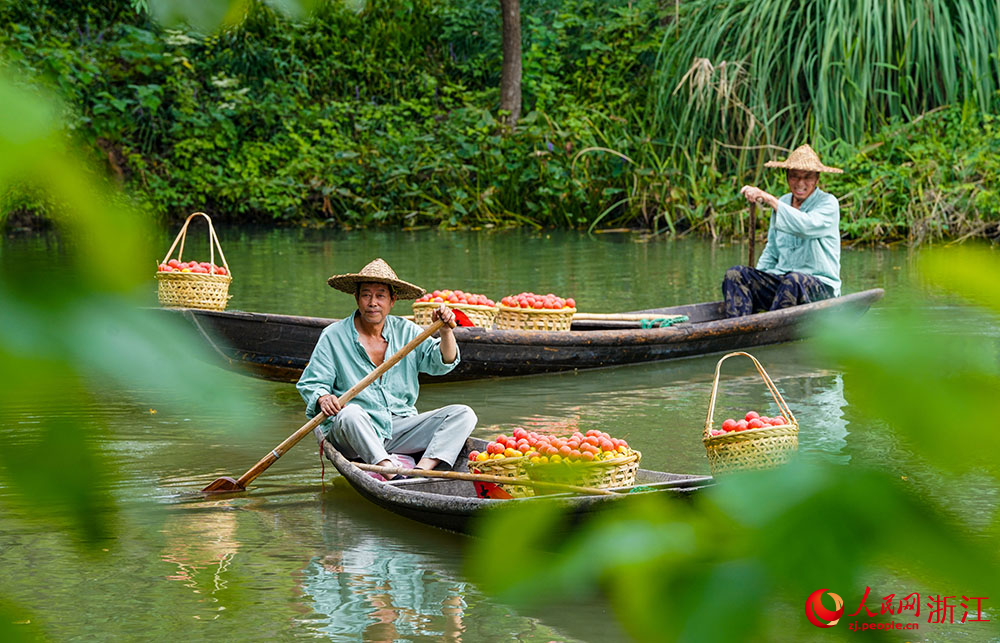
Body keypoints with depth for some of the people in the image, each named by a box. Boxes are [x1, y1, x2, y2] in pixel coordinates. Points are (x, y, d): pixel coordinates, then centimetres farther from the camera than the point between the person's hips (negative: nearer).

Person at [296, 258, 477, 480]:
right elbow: (310, 384, 1)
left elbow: (443, 362, 1)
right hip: (351, 430, -4)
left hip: (400, 428, 4)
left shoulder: (406, 331, 10)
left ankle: (422, 470, -35)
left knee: (463, 414, -13)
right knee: (351, 413, -37)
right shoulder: (334, 336, 2)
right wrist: (323, 398, -22)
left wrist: (445, 331, -18)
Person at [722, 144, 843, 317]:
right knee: (735, 274, -17)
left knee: (794, 280, -39)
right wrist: (756, 282, 4)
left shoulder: (828, 203, -4)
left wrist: (769, 199, -31)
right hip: (780, 280, 6)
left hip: (820, 285, -6)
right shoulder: (782, 203, 14)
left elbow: (806, 225, -27)